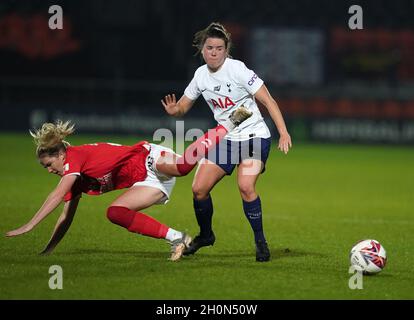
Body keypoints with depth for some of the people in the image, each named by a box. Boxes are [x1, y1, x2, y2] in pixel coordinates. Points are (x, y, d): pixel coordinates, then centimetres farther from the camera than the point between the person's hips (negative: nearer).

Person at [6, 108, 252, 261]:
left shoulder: (75, 157, -12)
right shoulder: (77, 181, 15)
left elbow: (56, 197, -23)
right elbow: (66, 218, 23)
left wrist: (29, 226, -22)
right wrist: (47, 251, 21)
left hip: (150, 159, -9)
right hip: (147, 181, 9)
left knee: (184, 165, -39)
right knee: (116, 212, -9)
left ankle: (231, 123, -25)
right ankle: (176, 238, -13)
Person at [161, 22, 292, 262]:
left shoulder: (237, 70, -17)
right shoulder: (201, 75, 1)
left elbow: (269, 101, -16)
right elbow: (183, 107, 11)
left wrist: (283, 132, -26)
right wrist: (173, 110, -14)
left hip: (254, 136, -6)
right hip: (225, 140, 6)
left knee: (245, 187, -26)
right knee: (199, 189, 0)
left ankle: (261, 242, -10)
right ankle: (206, 235, 26)